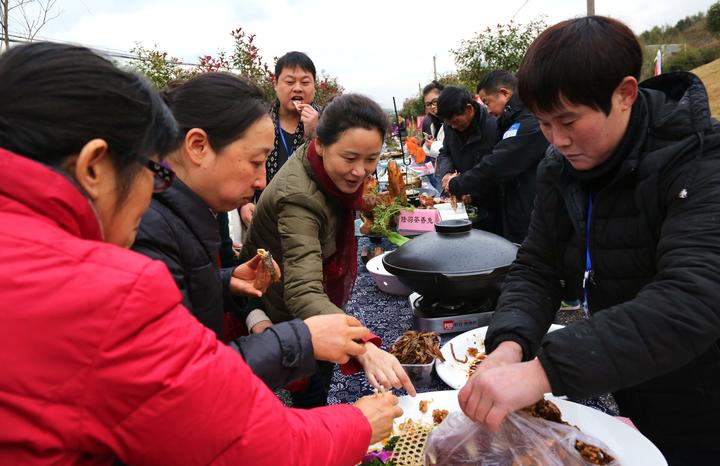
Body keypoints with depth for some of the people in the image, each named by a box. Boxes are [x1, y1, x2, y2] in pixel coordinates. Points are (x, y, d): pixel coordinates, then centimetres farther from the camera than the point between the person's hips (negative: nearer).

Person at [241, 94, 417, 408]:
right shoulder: (298, 197, -39)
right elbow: (303, 293, -52)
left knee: (321, 372, 24)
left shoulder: (329, 171, -13)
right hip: (280, 313, -8)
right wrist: (365, 349, -64)